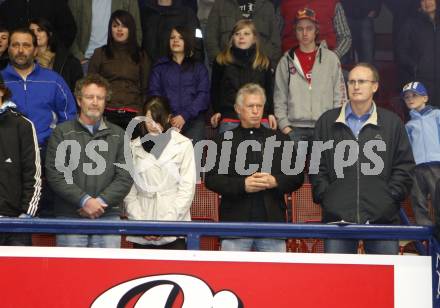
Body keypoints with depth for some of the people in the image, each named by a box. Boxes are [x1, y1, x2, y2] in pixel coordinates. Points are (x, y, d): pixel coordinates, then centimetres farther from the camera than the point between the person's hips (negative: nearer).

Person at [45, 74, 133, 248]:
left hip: (108, 216, 2)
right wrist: (84, 200, -12)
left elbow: (125, 177, 5)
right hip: (69, 216, -1)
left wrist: (101, 201, -9)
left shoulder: (118, 135, 13)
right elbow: (55, 175, -3)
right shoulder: (62, 133, 7)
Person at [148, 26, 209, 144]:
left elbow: (203, 95, 6)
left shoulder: (199, 68, 18)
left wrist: (185, 116, -10)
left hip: (193, 119, 0)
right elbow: (154, 93, 9)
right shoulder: (160, 67, 20)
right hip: (166, 120, 1)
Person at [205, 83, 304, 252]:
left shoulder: (279, 139, 16)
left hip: (273, 222, 2)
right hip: (236, 223, -1)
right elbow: (211, 179, 1)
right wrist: (242, 185, -12)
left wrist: (275, 181, -8)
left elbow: (297, 176, 12)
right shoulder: (224, 140, 10)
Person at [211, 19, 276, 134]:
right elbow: (215, 89, 12)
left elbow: (269, 90, 15)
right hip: (229, 117, -1)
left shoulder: (264, 62, 12)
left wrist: (270, 113, 7)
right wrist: (217, 111, 3)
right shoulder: (221, 61, 8)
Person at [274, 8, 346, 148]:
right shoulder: (286, 61, 9)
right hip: (294, 129, 1)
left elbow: (339, 95, 5)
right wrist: (285, 126, -2)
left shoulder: (331, 58, 6)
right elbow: (279, 99, 8)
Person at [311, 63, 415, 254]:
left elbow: (405, 166, 7)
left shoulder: (392, 122, 8)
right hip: (337, 217, 0)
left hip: (383, 216, 0)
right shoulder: (327, 122, 10)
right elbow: (317, 165, 10)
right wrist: (324, 195, -2)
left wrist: (391, 197, -4)